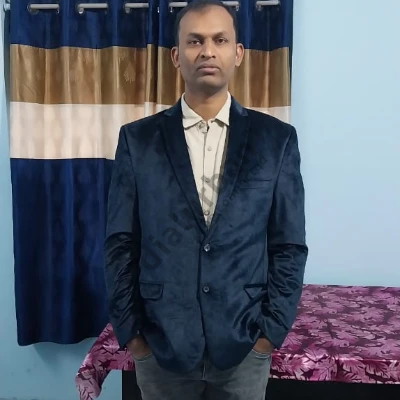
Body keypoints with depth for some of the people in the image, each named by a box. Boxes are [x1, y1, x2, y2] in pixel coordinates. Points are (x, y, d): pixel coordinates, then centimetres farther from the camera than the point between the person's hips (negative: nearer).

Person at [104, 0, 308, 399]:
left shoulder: (276, 138, -2)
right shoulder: (137, 139, -2)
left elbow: (289, 246, -1)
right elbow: (120, 244, -1)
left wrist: (271, 331, -5)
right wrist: (130, 333, -3)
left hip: (245, 346, 0)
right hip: (159, 345, 0)